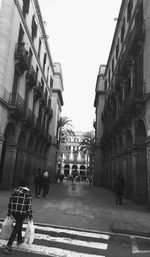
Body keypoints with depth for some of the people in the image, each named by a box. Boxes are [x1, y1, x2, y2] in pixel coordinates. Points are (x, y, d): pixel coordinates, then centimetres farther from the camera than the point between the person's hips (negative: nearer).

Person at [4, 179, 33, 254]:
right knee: (16, 228, 3)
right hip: (22, 213, -6)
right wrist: (30, 215, -2)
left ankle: (19, 240, 40)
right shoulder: (27, 193, -9)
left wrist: (9, 213, 19)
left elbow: (10, 202, 11)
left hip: (13, 212, 6)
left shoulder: (14, 191, 7)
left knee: (19, 224, 27)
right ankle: (8, 246, 0)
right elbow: (28, 205, -10)